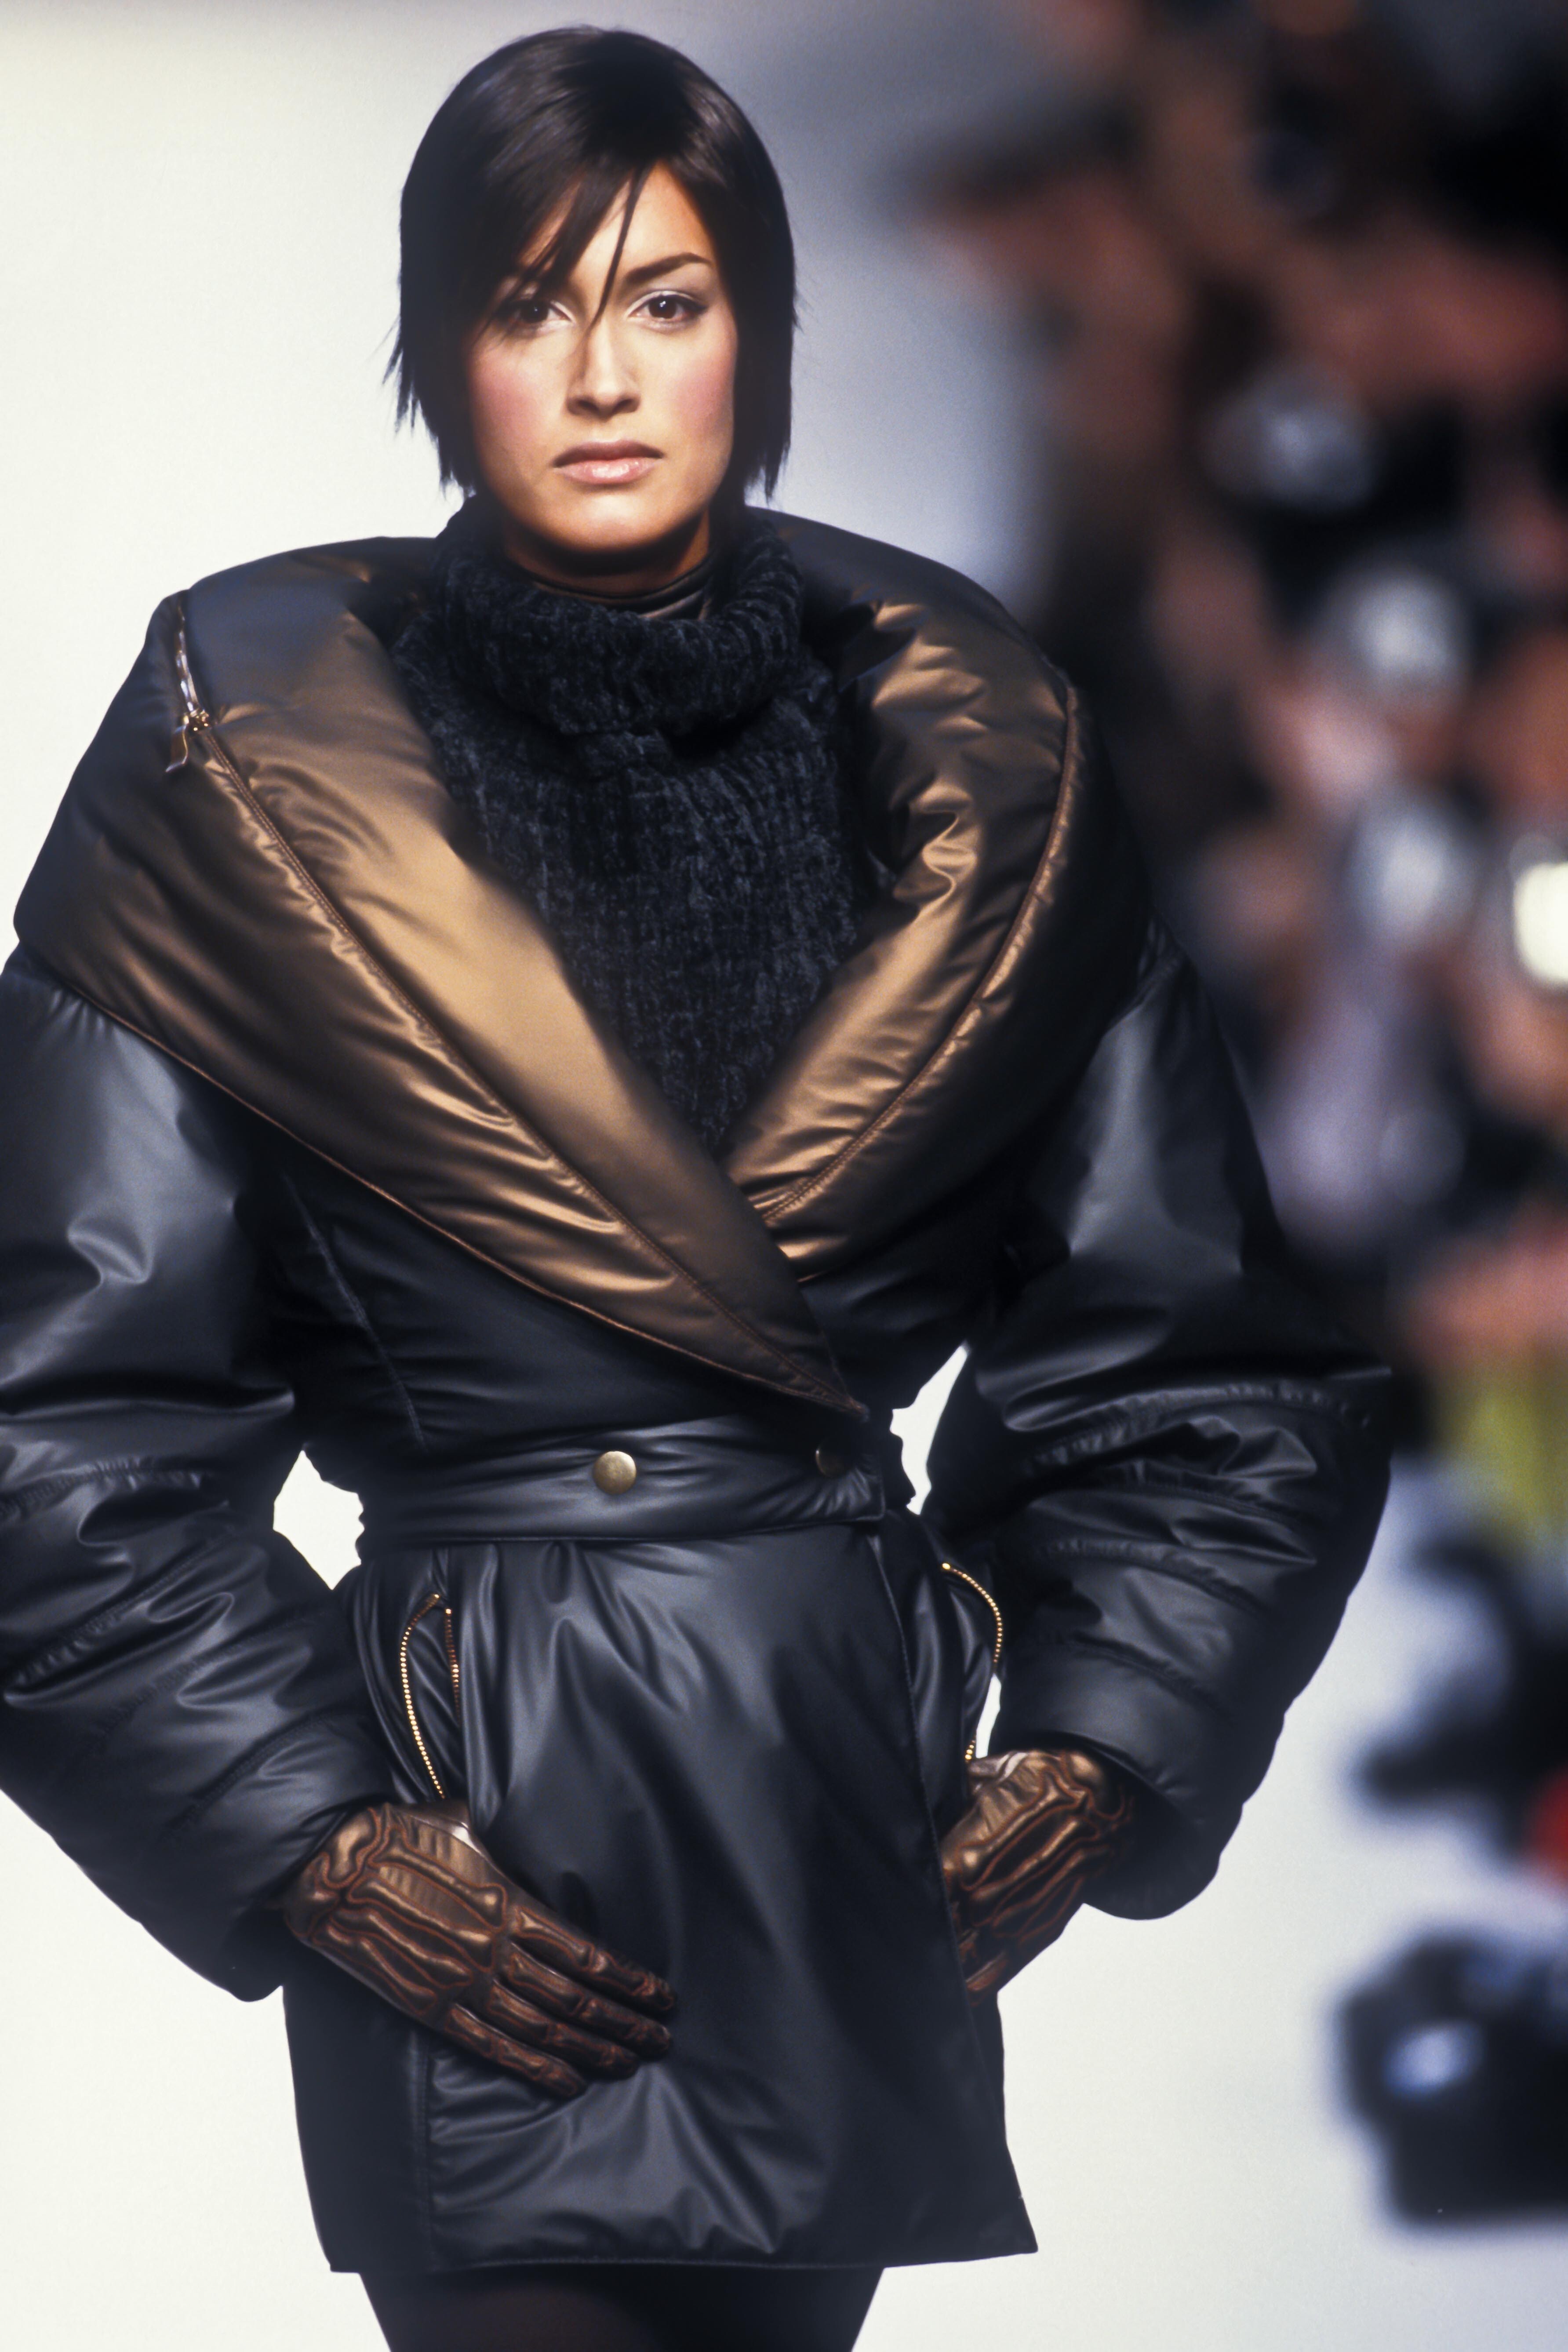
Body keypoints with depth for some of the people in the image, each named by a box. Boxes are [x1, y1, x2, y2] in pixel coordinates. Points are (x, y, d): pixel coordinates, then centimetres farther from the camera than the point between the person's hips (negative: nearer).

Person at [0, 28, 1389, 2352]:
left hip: (872, 1800, 3)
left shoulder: (964, 760, 6)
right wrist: (322, 1840, -9)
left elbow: (1222, 1369, 12)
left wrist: (1092, 1760, 3)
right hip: (475, 1840, -3)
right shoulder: (260, 765, -3)